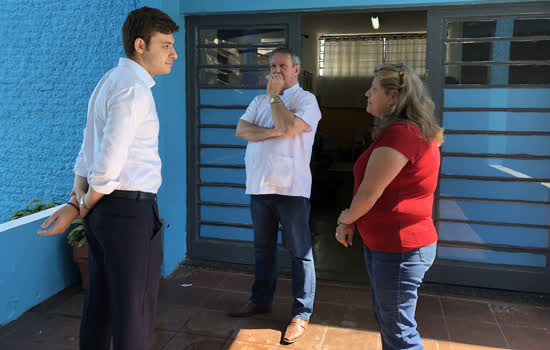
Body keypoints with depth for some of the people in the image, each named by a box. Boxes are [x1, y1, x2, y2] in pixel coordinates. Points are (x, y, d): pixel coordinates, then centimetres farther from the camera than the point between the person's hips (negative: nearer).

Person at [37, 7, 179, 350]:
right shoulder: (133, 87, -16)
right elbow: (109, 163, -21)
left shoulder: (109, 82, 15)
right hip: (131, 210, -9)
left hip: (102, 209, 9)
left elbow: (89, 153, 12)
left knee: (100, 304, 19)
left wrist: (75, 203, 5)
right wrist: (85, 206, -5)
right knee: (135, 310, 4)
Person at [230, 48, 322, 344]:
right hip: (259, 185, 6)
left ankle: (301, 314, 11)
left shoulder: (306, 99, -2)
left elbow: (288, 127, -19)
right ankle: (261, 300, 33)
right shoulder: (260, 101, 16)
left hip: (291, 187, -6)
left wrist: (275, 95, -6)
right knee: (263, 248, 17)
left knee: (300, 252, 0)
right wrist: (271, 132, -12)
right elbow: (241, 129, 2)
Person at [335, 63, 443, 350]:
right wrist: (350, 221, 4)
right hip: (384, 242, 11)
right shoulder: (417, 131, 12)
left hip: (399, 248, -11)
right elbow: (372, 190, 13)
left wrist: (347, 218, -3)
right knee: (384, 317, 25)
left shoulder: (400, 133, -24)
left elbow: (368, 195, -24)